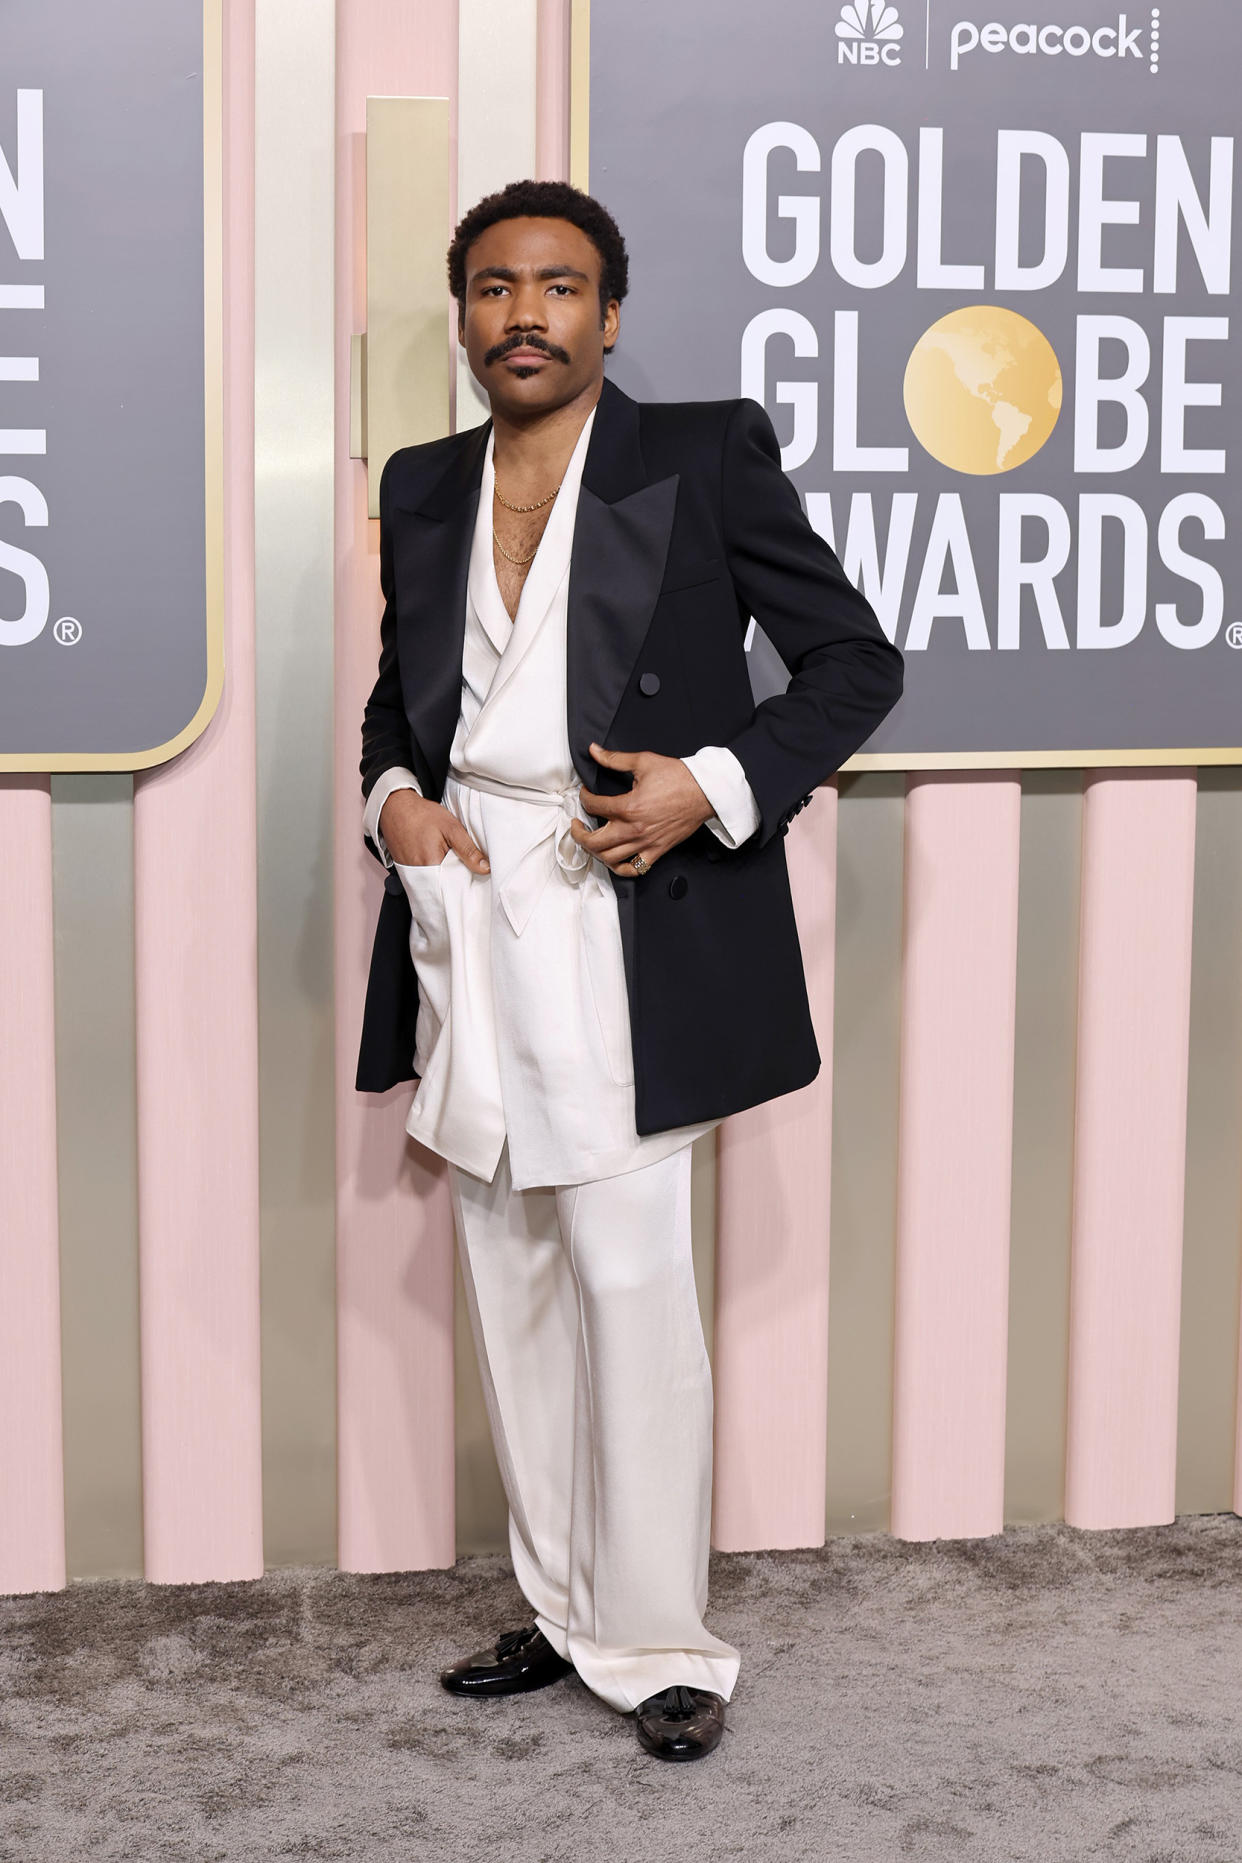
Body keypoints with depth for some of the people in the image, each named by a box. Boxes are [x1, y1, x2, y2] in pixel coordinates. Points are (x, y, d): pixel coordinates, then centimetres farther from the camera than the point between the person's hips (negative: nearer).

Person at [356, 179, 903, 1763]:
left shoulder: (704, 458, -1)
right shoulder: (421, 489, 13)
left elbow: (856, 661, -1)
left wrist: (714, 786, -14)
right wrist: (392, 796, 3)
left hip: (622, 926, -5)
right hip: (463, 916, 6)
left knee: (630, 1279, -6)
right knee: (508, 1286, 10)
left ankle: (656, 1642, 7)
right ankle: (563, 1610, 23)